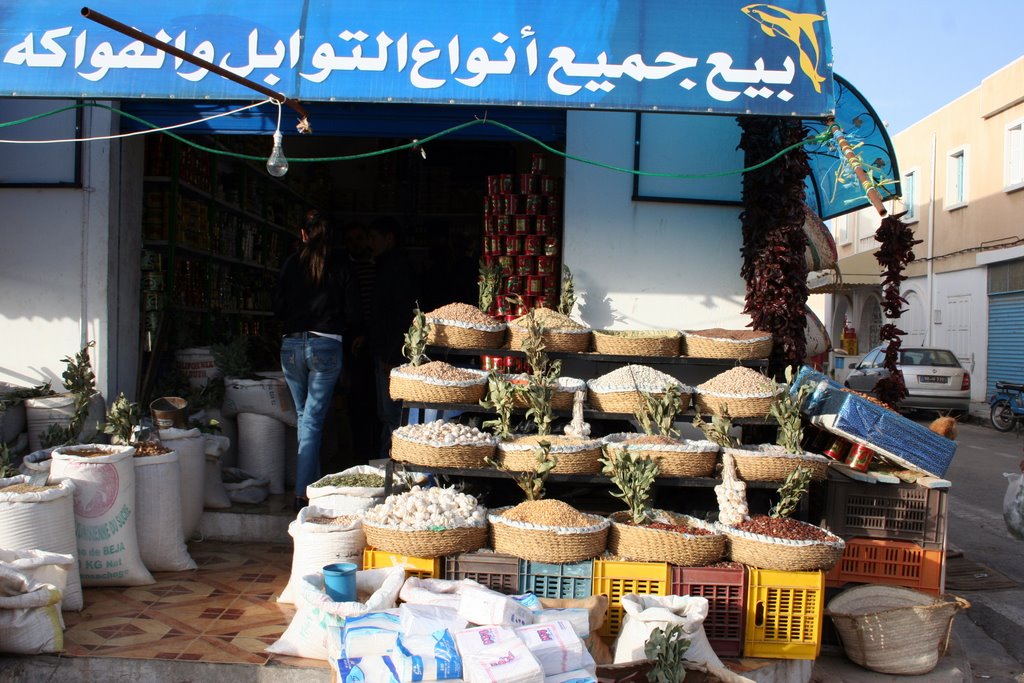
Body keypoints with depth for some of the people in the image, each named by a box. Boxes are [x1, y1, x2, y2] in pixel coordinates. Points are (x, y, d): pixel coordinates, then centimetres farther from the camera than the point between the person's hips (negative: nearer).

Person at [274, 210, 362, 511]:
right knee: (314, 420, -2)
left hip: (291, 345, 2)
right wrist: (352, 336, 18)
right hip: (326, 345, -2)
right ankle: (303, 491, -6)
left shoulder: (291, 263, 4)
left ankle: (311, 482, 25)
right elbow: (351, 308, -1)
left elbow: (278, 306, 6)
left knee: (304, 416, 17)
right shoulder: (340, 263, -1)